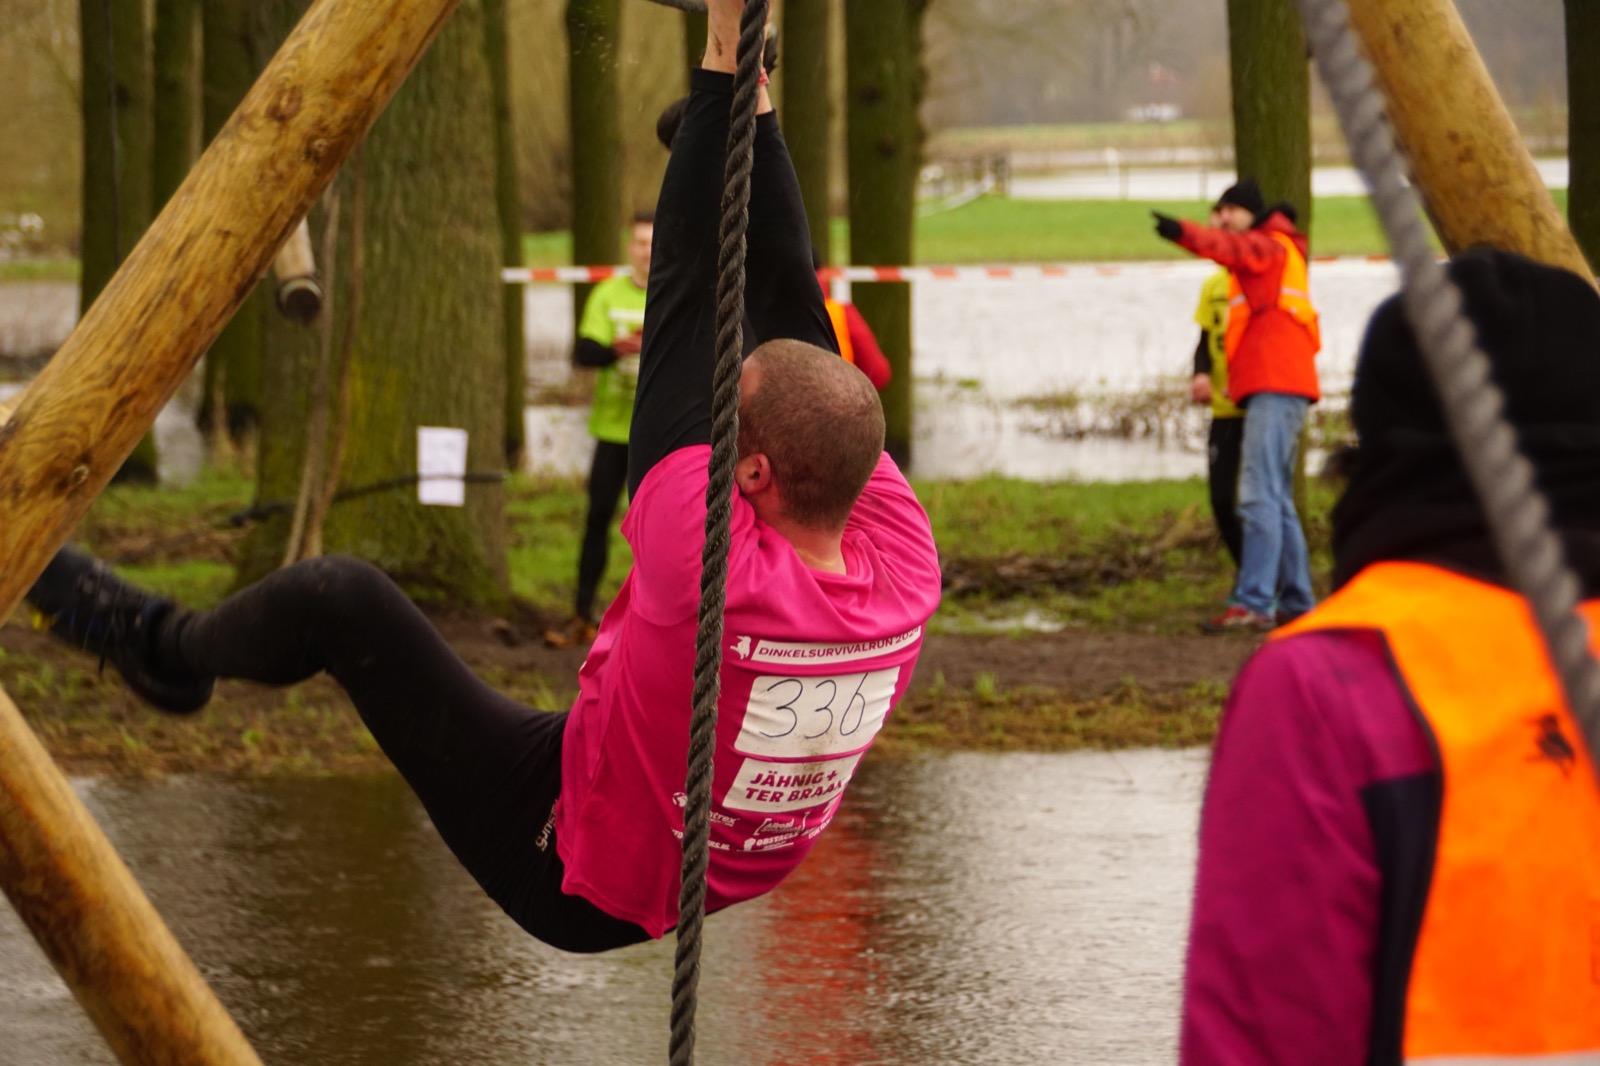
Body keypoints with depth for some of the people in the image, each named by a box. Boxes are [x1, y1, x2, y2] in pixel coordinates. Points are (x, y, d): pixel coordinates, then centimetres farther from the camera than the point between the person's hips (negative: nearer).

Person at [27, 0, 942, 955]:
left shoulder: (712, 571, -39)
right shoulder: (907, 572, -22)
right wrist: (754, 95, -10)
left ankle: (165, 648, 29)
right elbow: (797, 311, -15)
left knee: (339, 599, -1)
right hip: (737, 871, 6)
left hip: (577, 882, -6)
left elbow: (686, 304, -36)